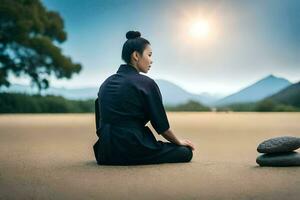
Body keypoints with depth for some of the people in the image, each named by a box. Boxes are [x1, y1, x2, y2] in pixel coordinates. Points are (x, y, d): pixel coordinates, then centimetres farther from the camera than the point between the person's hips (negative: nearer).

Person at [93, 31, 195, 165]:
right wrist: (179, 142, 13)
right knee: (185, 152, 8)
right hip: (133, 149, -8)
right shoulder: (146, 83, -11)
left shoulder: (106, 83, 9)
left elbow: (101, 122, 14)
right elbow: (161, 125, -5)